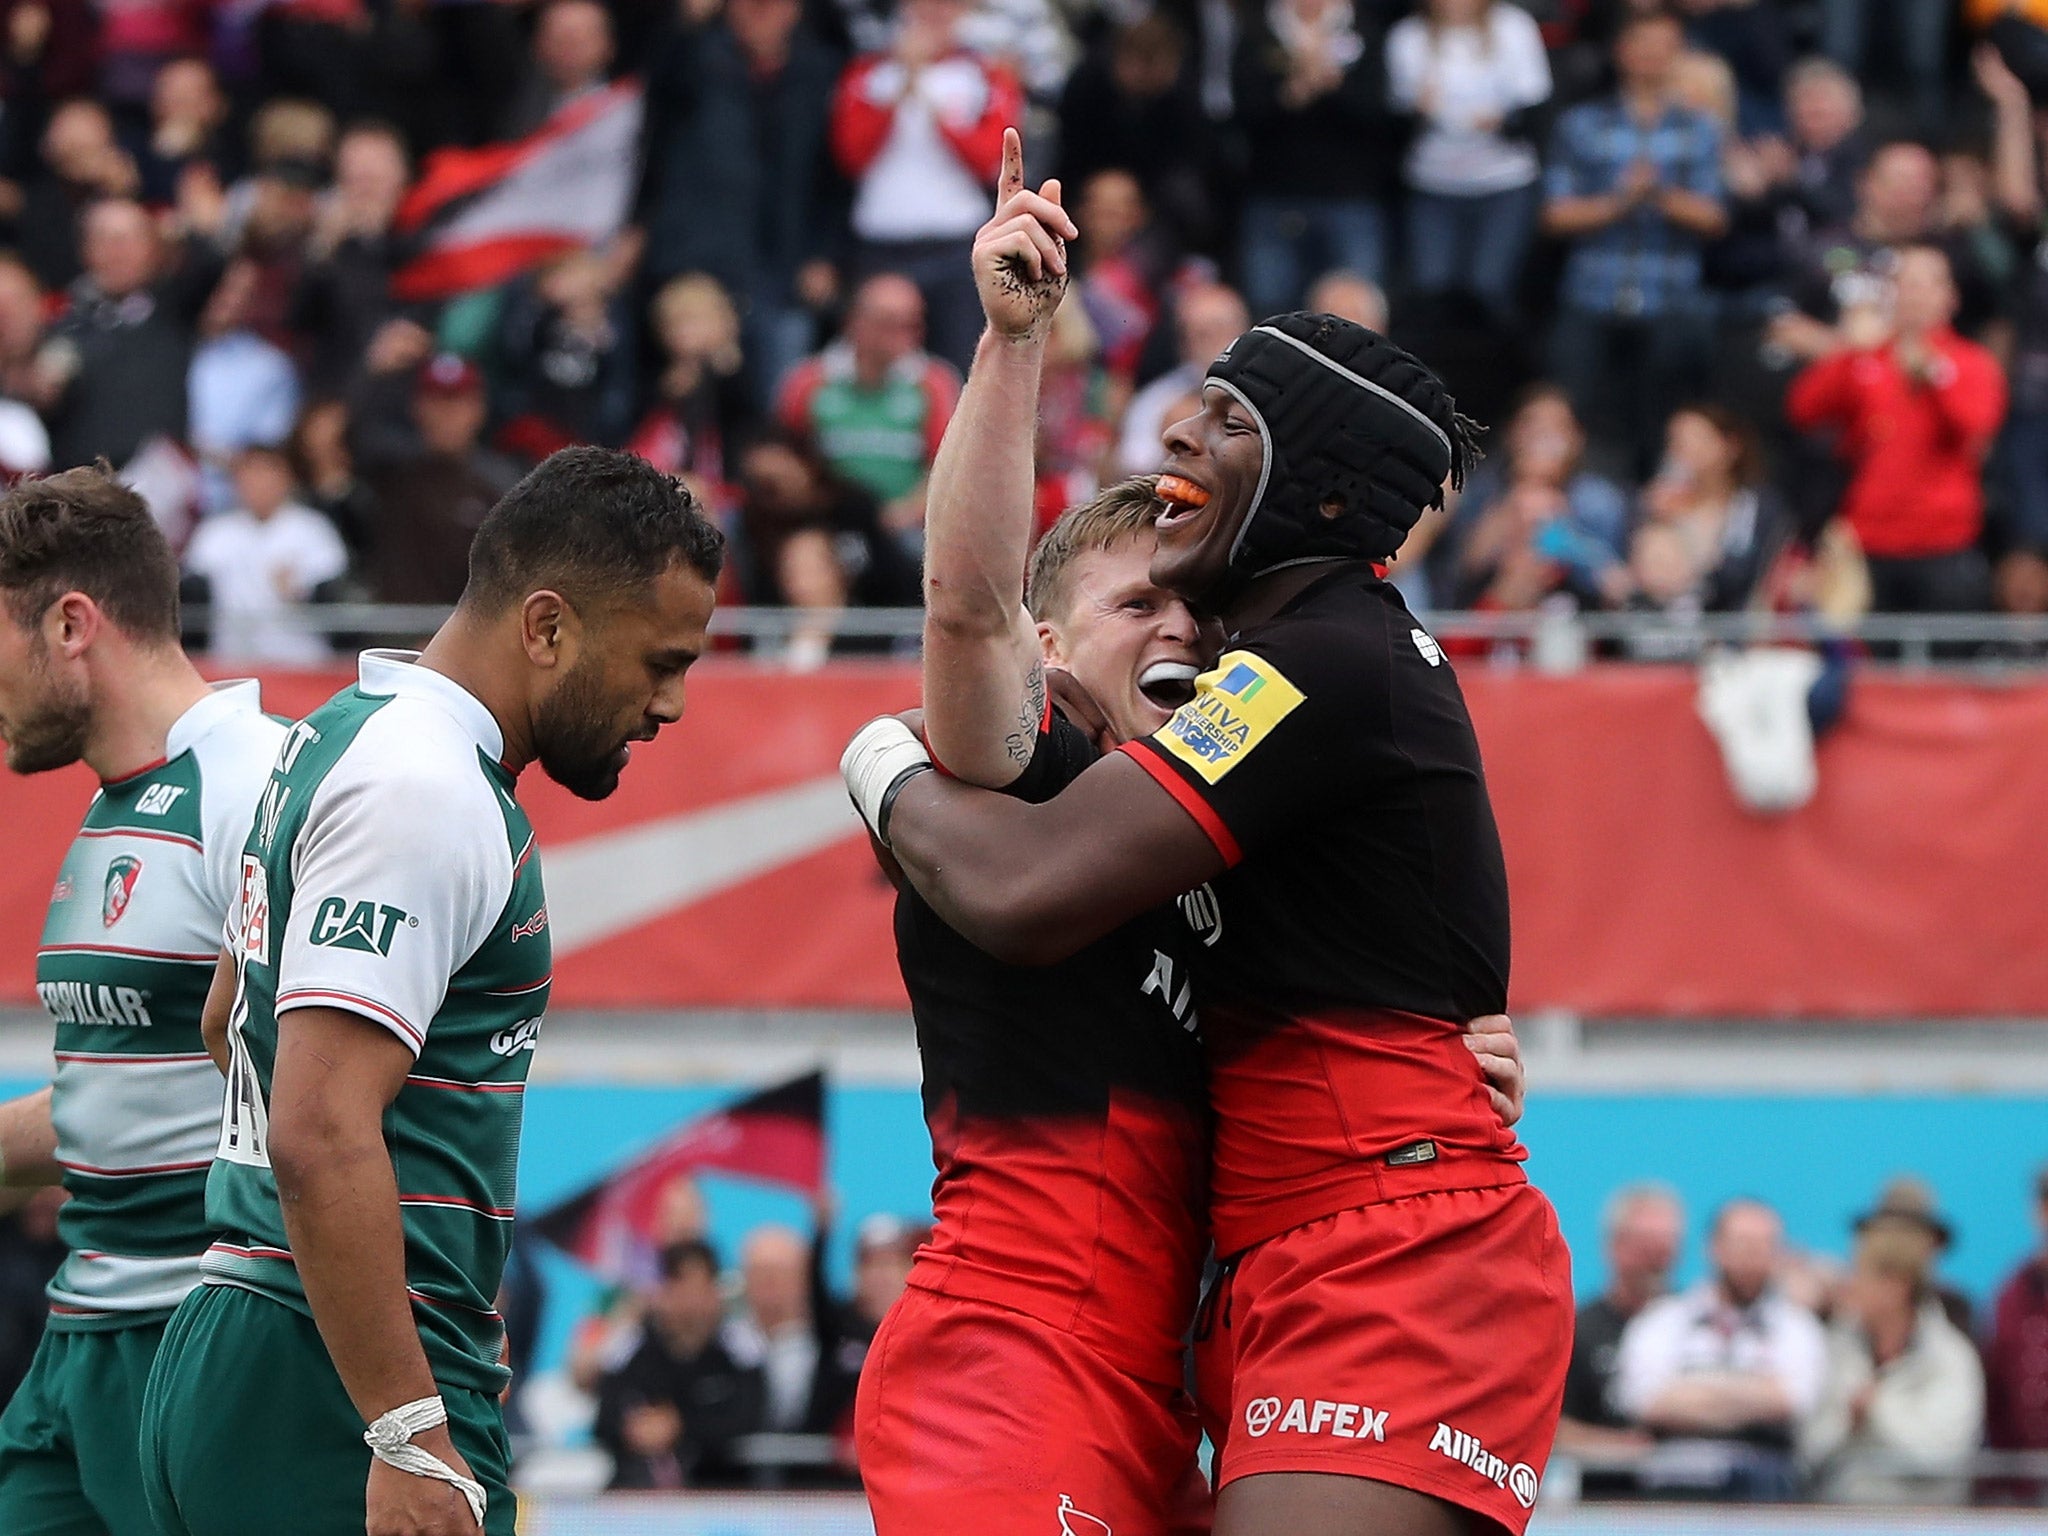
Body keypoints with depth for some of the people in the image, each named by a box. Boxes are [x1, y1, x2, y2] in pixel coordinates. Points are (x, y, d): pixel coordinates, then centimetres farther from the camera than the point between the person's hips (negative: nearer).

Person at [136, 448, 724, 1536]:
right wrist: (411, 1438, -25)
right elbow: (319, 1135, -24)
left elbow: (230, 1018, 34)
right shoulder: (429, 794, -15)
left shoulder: (341, 737, 18)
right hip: (336, 1404, -10)